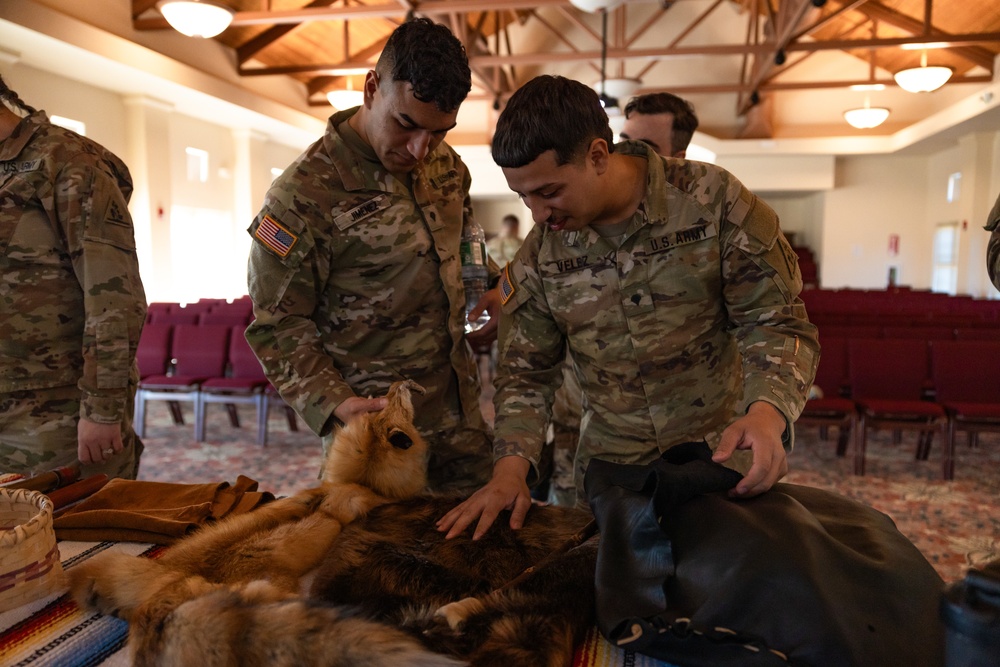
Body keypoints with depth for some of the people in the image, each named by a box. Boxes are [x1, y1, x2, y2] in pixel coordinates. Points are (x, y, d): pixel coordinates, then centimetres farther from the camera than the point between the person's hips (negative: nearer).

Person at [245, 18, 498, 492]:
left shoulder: (446, 166, 4)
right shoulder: (303, 195, -17)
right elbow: (278, 328, -12)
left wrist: (489, 287, 3)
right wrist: (335, 403, -23)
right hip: (375, 421, -6)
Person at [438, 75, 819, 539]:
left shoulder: (714, 201, -12)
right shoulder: (539, 255, -3)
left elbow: (776, 323, -10)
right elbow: (525, 373, 2)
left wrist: (767, 412, -29)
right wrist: (511, 465, -14)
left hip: (729, 456, -2)